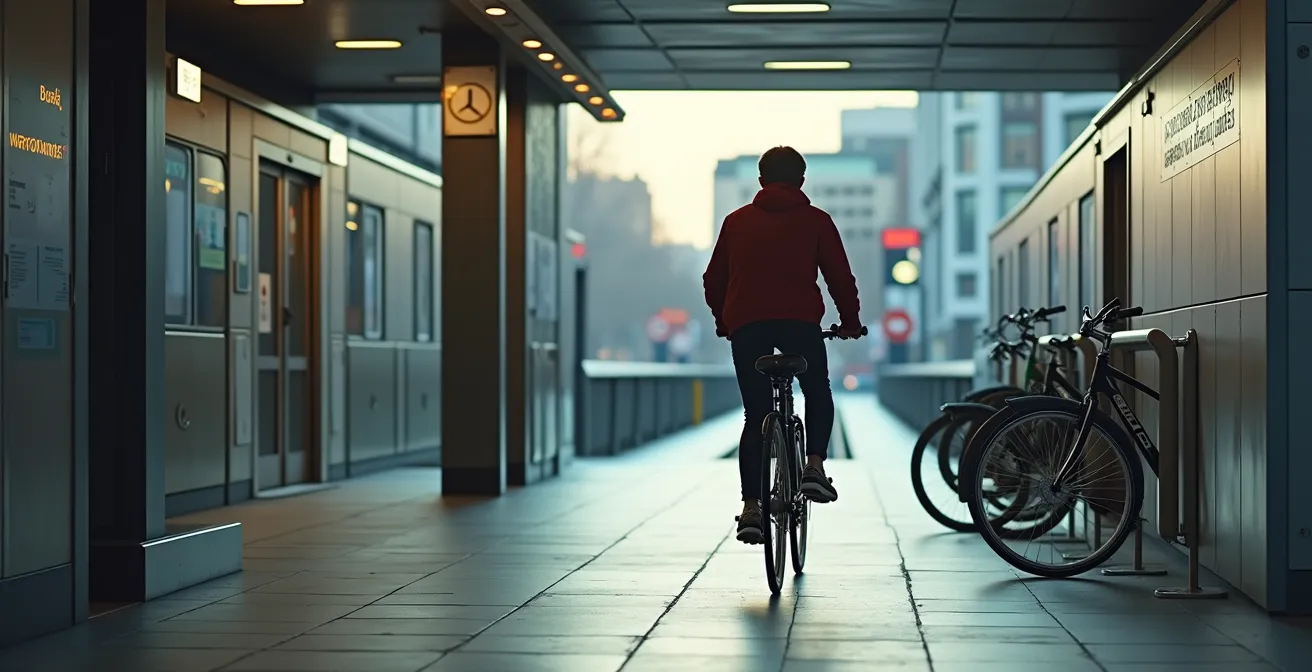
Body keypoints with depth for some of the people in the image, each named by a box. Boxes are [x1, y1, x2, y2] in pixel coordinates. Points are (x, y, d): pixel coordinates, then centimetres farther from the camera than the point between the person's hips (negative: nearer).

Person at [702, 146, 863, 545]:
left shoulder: (737, 221, 19)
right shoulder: (815, 220, 12)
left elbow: (714, 280, 20)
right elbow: (840, 276, 10)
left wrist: (723, 322, 34)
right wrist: (850, 322, 24)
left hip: (745, 324, 2)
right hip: (800, 321, -2)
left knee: (755, 415, 7)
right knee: (818, 395, 20)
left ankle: (751, 508, -1)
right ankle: (814, 465, -4)